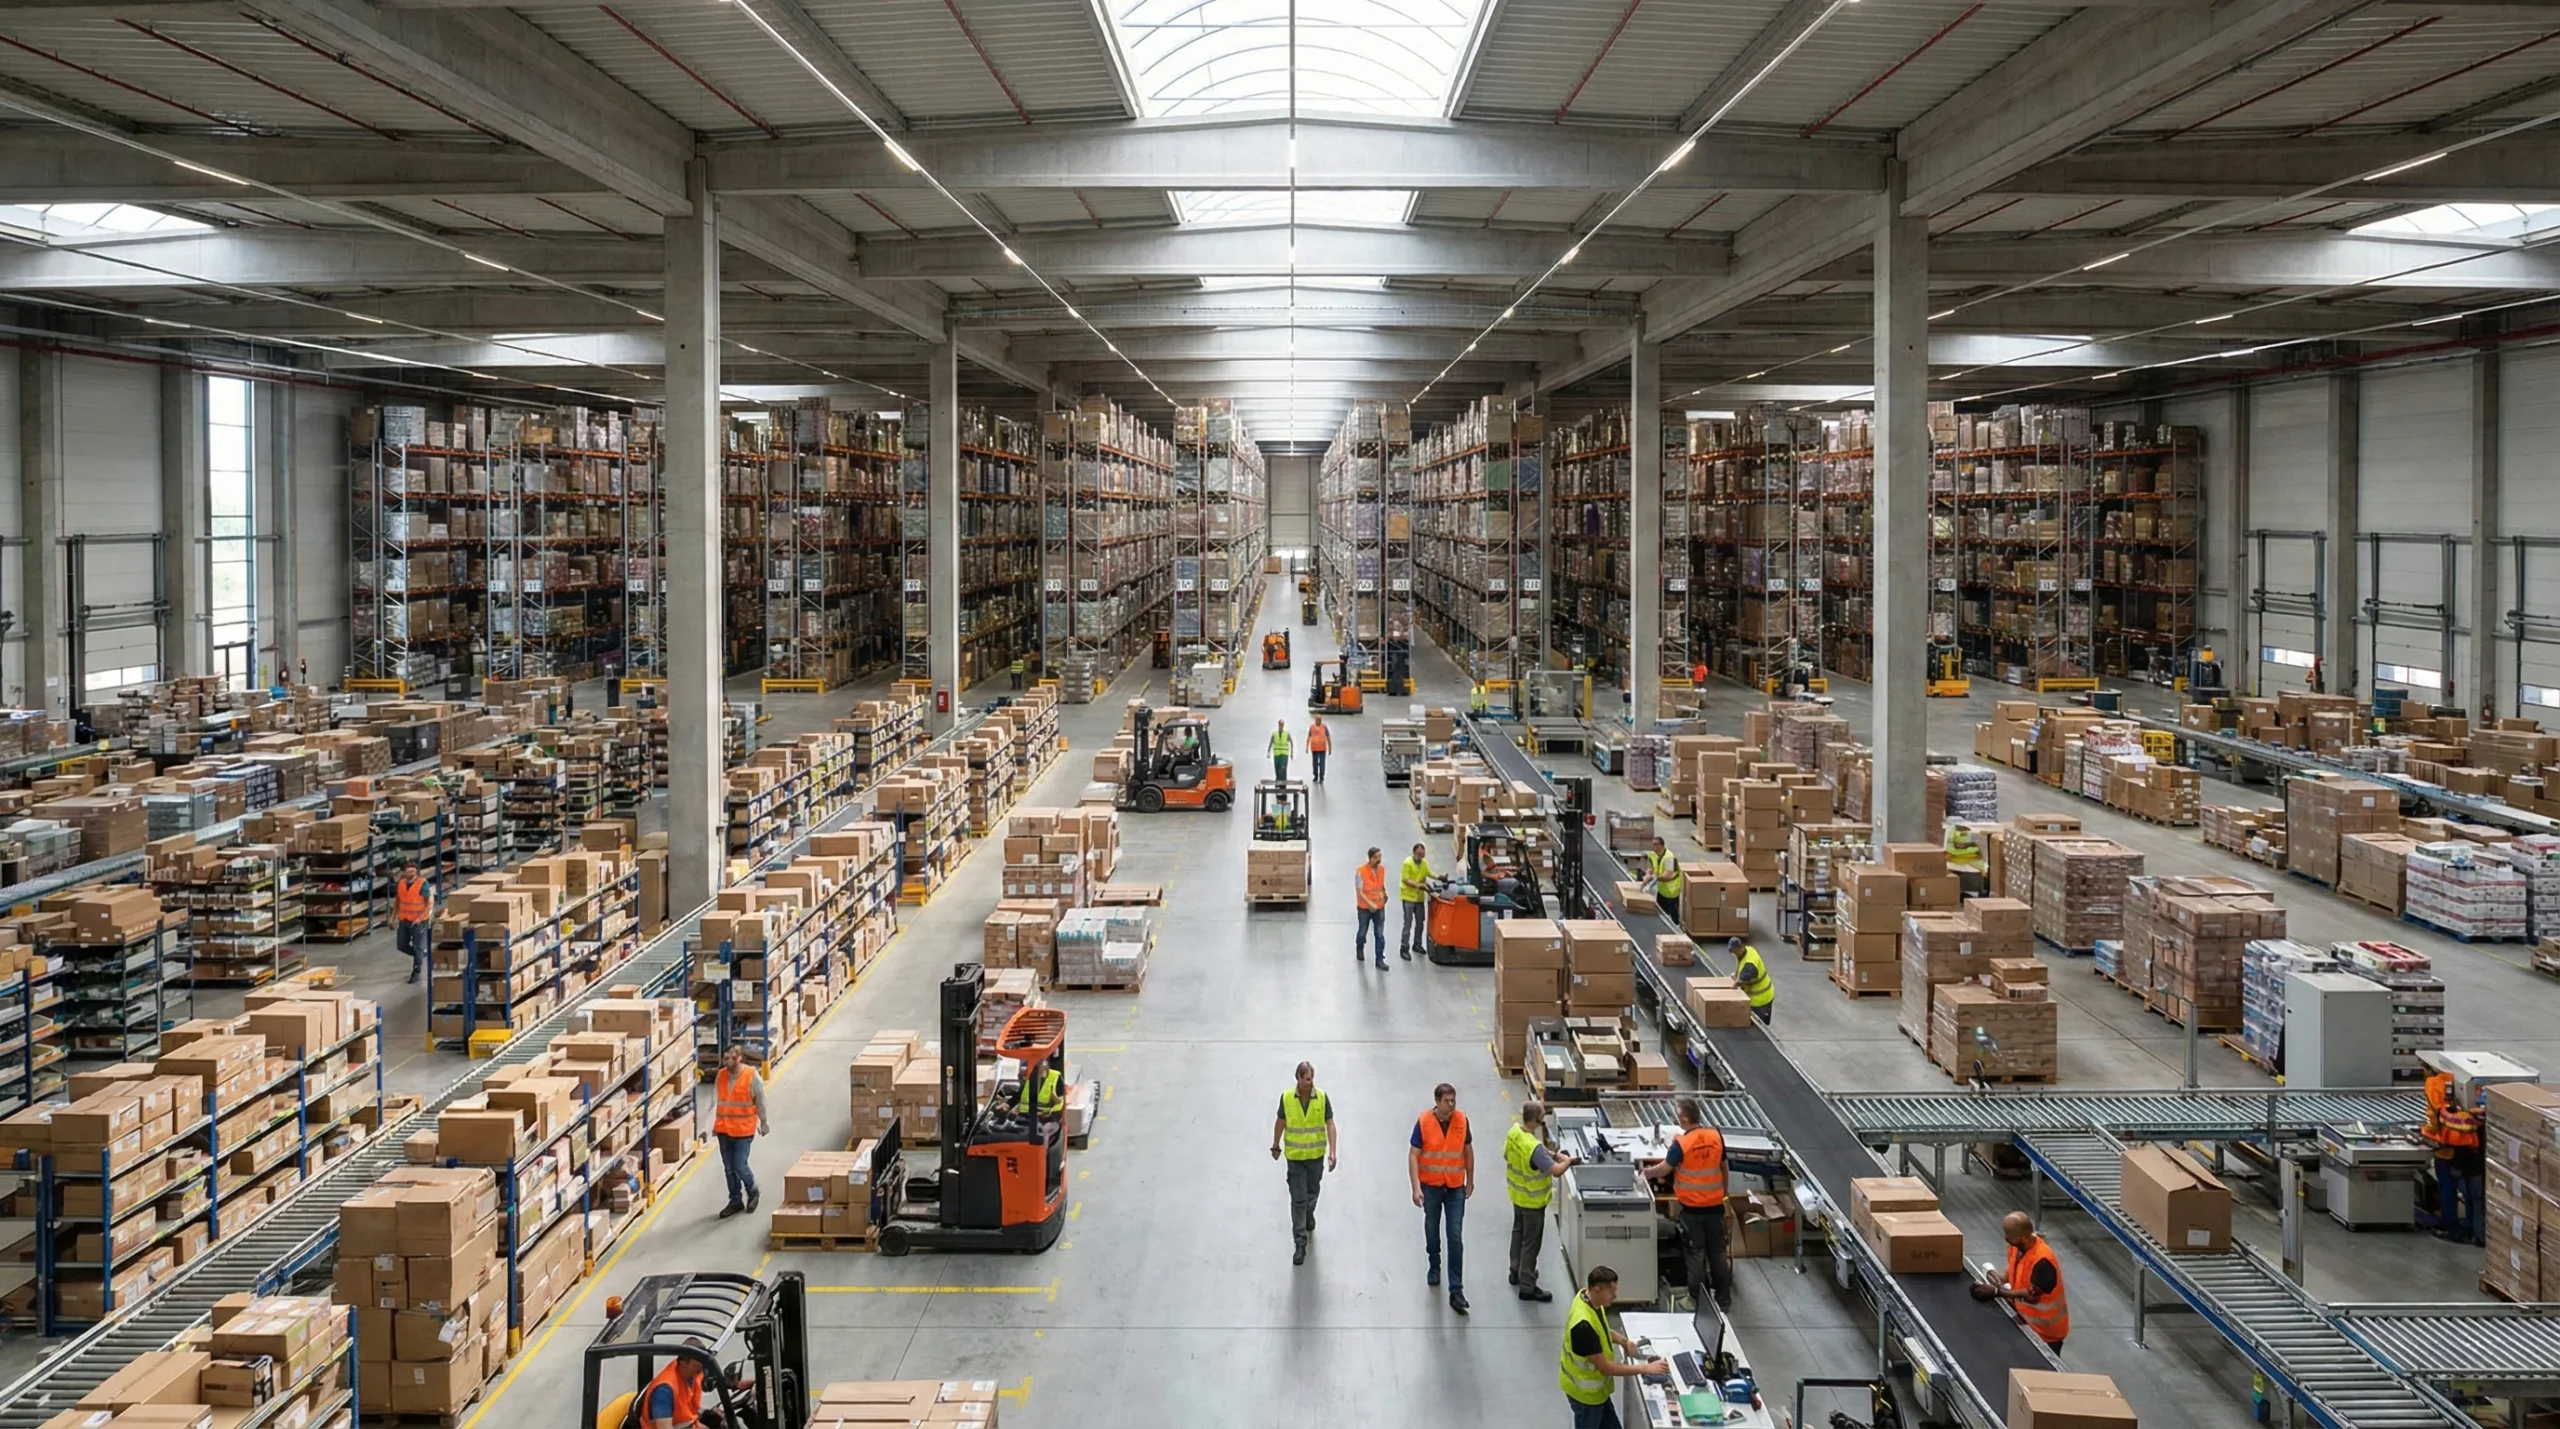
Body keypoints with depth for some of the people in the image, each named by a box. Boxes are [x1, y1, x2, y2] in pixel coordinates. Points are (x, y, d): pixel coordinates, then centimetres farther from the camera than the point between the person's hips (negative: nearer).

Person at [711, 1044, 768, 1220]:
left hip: (743, 1130, -4)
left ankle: (752, 1193, 23)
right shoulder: (721, 1075, 0)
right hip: (723, 1129, 5)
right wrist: (712, 1125, -4)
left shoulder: (752, 1076, -12)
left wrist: (764, 1123, 6)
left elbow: (760, 1102, -2)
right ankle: (735, 1201, 25)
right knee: (729, 1169, 11)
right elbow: (715, 1102, 1)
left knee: (740, 1166, -4)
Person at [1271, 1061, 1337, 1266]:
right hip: (1295, 1156, -1)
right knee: (1298, 1199, -2)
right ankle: (1300, 1244, 2)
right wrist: (1276, 1146, 11)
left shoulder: (1322, 1098, -12)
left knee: (1313, 1191, 21)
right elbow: (1280, 1122, 2)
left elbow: (1330, 1124, -9)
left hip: (1316, 1154, 1)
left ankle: (1309, 1213, 54)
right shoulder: (1286, 1097, -12)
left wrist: (1333, 1152, -16)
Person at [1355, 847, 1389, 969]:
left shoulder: (1382, 869, -2)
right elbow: (1359, 892, -18)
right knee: (1362, 932, 16)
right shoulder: (1361, 871, -18)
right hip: (1365, 908, -3)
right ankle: (1359, 949, 45)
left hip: (1379, 907, 3)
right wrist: (1370, 904, -26)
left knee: (1380, 935, 1)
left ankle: (1380, 960, 6)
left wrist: (1384, 895, 10)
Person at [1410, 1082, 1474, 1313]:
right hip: (1430, 1185, 0)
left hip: (1455, 1187, 0)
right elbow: (1414, 1156, -13)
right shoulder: (1423, 1122, -15)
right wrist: (1416, 1188, -19)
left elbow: (1468, 1151, 6)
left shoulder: (1462, 1120, -8)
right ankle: (1434, 1267, 46)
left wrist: (1470, 1181, 11)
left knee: (1456, 1237, -5)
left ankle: (1456, 1291, -5)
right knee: (1432, 1229, 19)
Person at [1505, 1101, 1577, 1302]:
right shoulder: (1534, 1147, -36)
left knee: (1518, 1232, 26)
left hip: (1517, 1194, 9)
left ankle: (1516, 1271, 43)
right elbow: (1556, 1170, -39)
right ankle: (1527, 1287, 14)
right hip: (1532, 1200, -9)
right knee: (1531, 1242, 4)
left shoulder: (1514, 1131, -9)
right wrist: (1568, 1161, -16)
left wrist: (1551, 1154, 4)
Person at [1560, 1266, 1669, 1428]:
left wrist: (1622, 1340, -7)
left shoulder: (1588, 1298, -9)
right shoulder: (1584, 1324, -38)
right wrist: (1646, 1368, -27)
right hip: (1585, 1390, -9)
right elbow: (1605, 1367, -31)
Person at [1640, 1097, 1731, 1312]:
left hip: (1692, 1208, -4)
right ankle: (1724, 1299, 21)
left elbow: (1663, 1170, -9)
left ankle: (1698, 1300, 13)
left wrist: (1646, 1172, 11)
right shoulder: (1716, 1136, -4)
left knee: (1696, 1254, 7)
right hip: (1715, 1205, 4)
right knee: (1717, 1252, 14)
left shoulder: (1682, 1144, -18)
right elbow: (1724, 1167, 8)